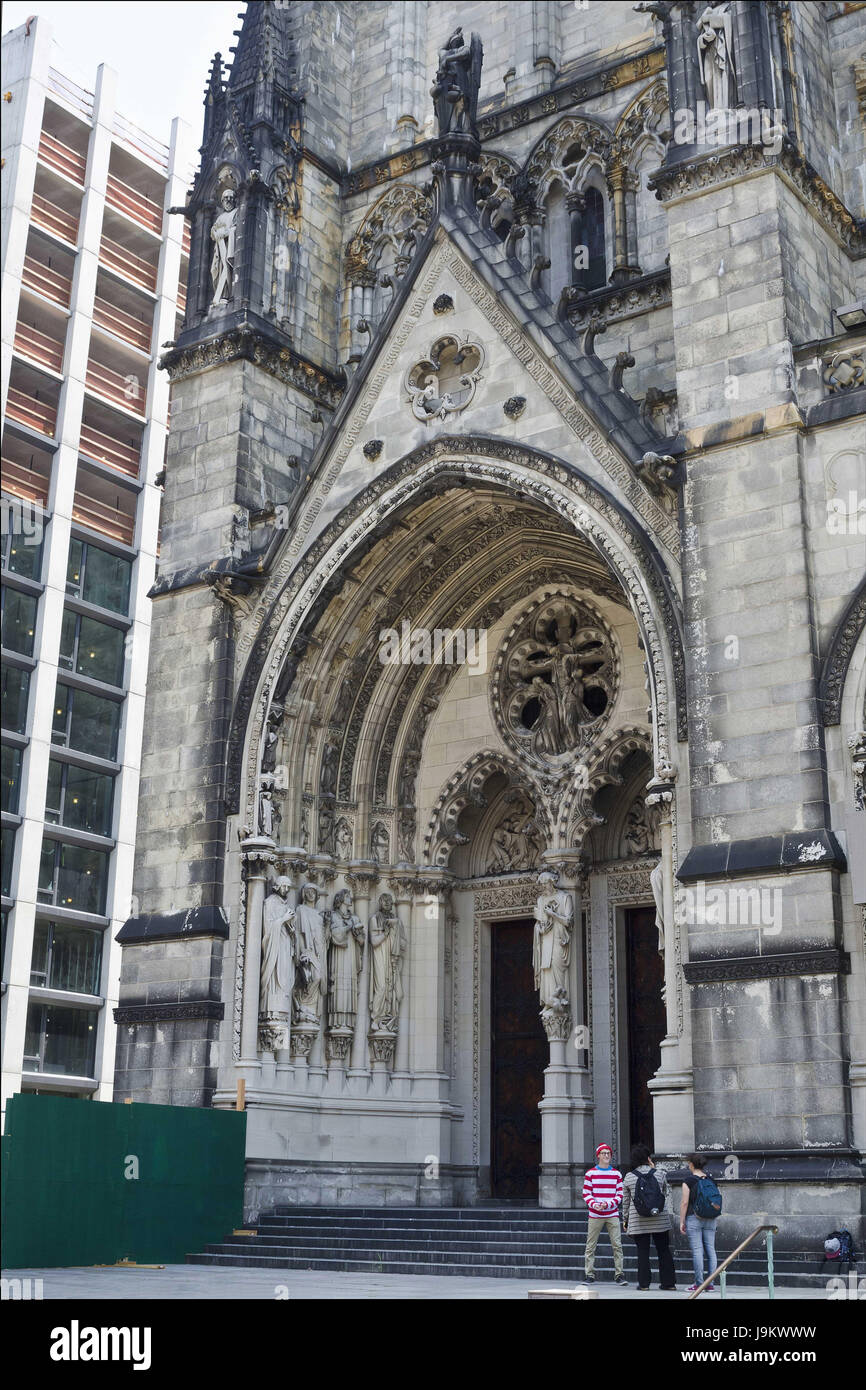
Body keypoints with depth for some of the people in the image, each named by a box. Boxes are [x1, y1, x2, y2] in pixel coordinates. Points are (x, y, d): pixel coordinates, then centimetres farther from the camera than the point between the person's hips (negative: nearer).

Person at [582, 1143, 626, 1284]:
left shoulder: (616, 1173, 9)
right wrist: (594, 1204, -17)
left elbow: (620, 1194, 6)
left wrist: (608, 1204, -10)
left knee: (617, 1245, -4)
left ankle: (619, 1274, 3)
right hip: (595, 1215, -1)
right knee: (591, 1245, 0)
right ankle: (590, 1274, 8)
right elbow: (586, 1193, 2)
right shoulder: (590, 1173, 3)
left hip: (612, 1215, 1)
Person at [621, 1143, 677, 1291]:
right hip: (660, 1221, 1)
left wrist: (625, 1220, 16)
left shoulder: (628, 1177, -1)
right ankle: (668, 1282, 14)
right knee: (664, 1251, 11)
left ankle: (643, 1283, 6)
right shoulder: (659, 1173, -1)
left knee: (642, 1251, 6)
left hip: (638, 1222, -1)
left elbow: (625, 1201, 5)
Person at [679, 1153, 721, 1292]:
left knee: (697, 1251, -3)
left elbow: (684, 1202, -10)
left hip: (694, 1218, -5)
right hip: (710, 1219, 5)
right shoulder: (710, 1179, 7)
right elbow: (717, 1199, 11)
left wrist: (681, 1221, -4)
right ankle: (711, 1284, 6)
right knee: (710, 1250, 6)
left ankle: (699, 1283, -2)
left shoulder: (688, 1180, -7)